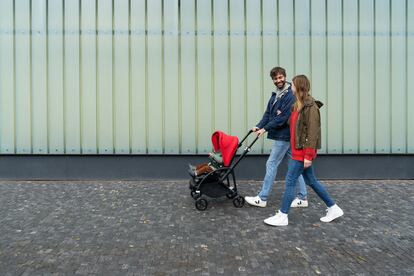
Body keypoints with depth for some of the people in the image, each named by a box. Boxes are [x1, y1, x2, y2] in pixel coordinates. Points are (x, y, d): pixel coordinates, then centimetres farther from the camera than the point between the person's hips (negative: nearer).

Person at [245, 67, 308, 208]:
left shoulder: (290, 96, -16)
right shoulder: (275, 95, 12)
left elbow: (283, 117, -22)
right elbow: (268, 114, 11)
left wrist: (265, 128, -20)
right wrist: (259, 126, -4)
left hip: (284, 136, -9)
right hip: (285, 136, 9)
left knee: (271, 164, -4)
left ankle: (262, 198, 6)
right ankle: (303, 198, 20)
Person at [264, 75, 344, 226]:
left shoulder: (310, 106, -16)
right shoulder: (299, 105, 12)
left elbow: (312, 132, -20)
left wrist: (308, 155, -21)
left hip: (303, 152, -10)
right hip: (298, 150, 10)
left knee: (290, 181, -3)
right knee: (311, 181, 17)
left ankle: (282, 216, 7)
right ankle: (333, 208, 28)